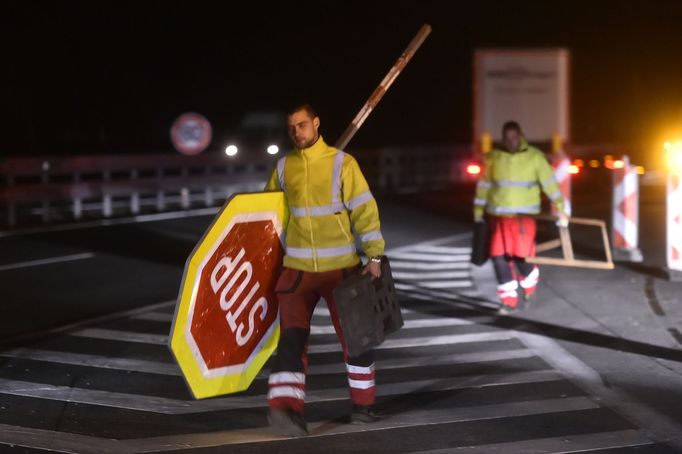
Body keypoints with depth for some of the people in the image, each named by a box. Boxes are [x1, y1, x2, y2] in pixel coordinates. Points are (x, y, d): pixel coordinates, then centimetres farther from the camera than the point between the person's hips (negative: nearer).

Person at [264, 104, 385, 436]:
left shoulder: (342, 162, -4)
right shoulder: (284, 167, 7)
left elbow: (364, 209, -6)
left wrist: (375, 255, -12)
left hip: (341, 267, -2)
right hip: (298, 268, 2)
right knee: (292, 336, -13)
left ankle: (362, 405, 25)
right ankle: (285, 408, -21)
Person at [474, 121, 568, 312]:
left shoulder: (535, 157, -6)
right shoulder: (494, 158, 1)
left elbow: (549, 183, -4)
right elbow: (484, 186, 9)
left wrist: (561, 210, -6)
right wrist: (478, 212, 11)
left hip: (524, 216, -2)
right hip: (498, 217, 3)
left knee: (522, 256, -4)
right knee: (499, 257, -2)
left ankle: (528, 290, 28)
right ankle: (509, 300, 9)